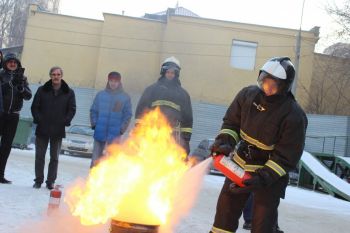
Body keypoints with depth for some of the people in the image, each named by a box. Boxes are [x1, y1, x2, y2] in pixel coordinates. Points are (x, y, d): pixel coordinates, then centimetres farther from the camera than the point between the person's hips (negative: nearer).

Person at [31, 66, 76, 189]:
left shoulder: (69, 93, 3)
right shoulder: (42, 90, 4)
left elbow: (72, 109, 3)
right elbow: (34, 107, 5)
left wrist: (64, 122, -8)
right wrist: (39, 119, -8)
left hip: (58, 130, 0)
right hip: (42, 129, 1)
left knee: (54, 158, 6)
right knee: (39, 156, 5)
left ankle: (50, 181, 13)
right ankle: (38, 180, 14)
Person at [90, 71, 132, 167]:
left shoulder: (125, 97, 1)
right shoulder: (100, 95, 5)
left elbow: (127, 115, 0)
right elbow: (93, 111, 9)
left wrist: (120, 132, -7)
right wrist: (94, 125, -3)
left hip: (114, 135, -1)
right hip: (100, 133, 1)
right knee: (95, 159, 4)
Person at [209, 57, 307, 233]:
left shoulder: (294, 116, -26)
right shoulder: (247, 95, -12)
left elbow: (286, 159, -22)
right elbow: (231, 123, 2)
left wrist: (263, 178, -29)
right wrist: (224, 141, -16)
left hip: (271, 173, -5)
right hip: (240, 165, 5)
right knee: (226, 208, 13)